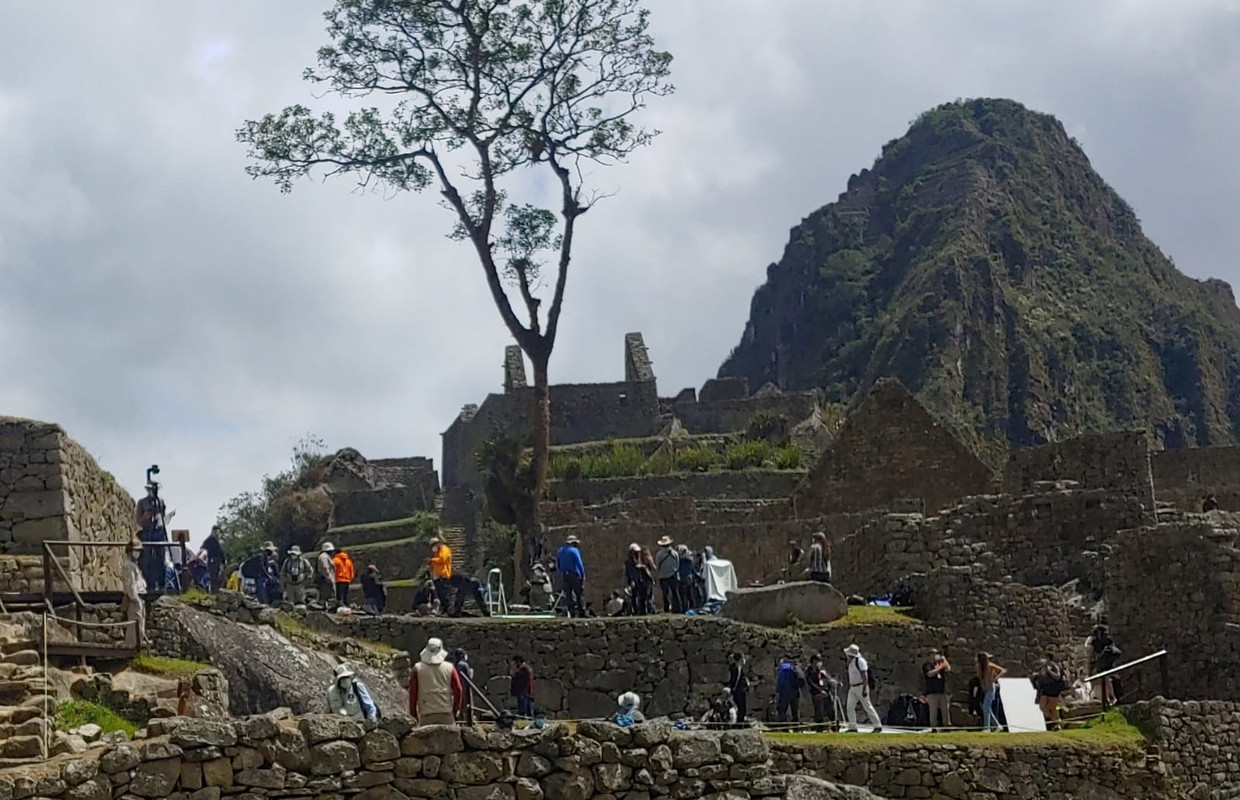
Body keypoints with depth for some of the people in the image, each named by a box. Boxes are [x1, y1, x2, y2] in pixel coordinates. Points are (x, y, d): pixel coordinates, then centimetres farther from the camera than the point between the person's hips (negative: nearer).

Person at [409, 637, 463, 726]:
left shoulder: (417, 668, 0)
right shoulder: (449, 668, 1)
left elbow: (412, 692, 1)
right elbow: (458, 690, 1)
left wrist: (413, 713, 9)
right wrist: (455, 710, 14)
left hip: (426, 715, 0)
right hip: (446, 714, 0)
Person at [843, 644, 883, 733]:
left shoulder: (860, 661, -16)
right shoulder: (850, 662, 11)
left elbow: (865, 676, -20)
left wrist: (864, 689, -24)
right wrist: (849, 687, 20)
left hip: (861, 687, -9)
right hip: (852, 688, 9)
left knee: (868, 707, -4)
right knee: (850, 707, 1)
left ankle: (878, 726, 3)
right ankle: (852, 727, 4)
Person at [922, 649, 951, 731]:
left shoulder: (940, 663, 19)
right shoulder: (927, 665, 1)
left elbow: (948, 669, 7)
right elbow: (930, 674, -15)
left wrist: (944, 659, 5)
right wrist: (940, 667, -14)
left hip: (943, 692, 5)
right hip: (932, 692, -5)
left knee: (945, 710, 2)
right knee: (933, 711, -8)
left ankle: (947, 725, 6)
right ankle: (933, 727, -7)